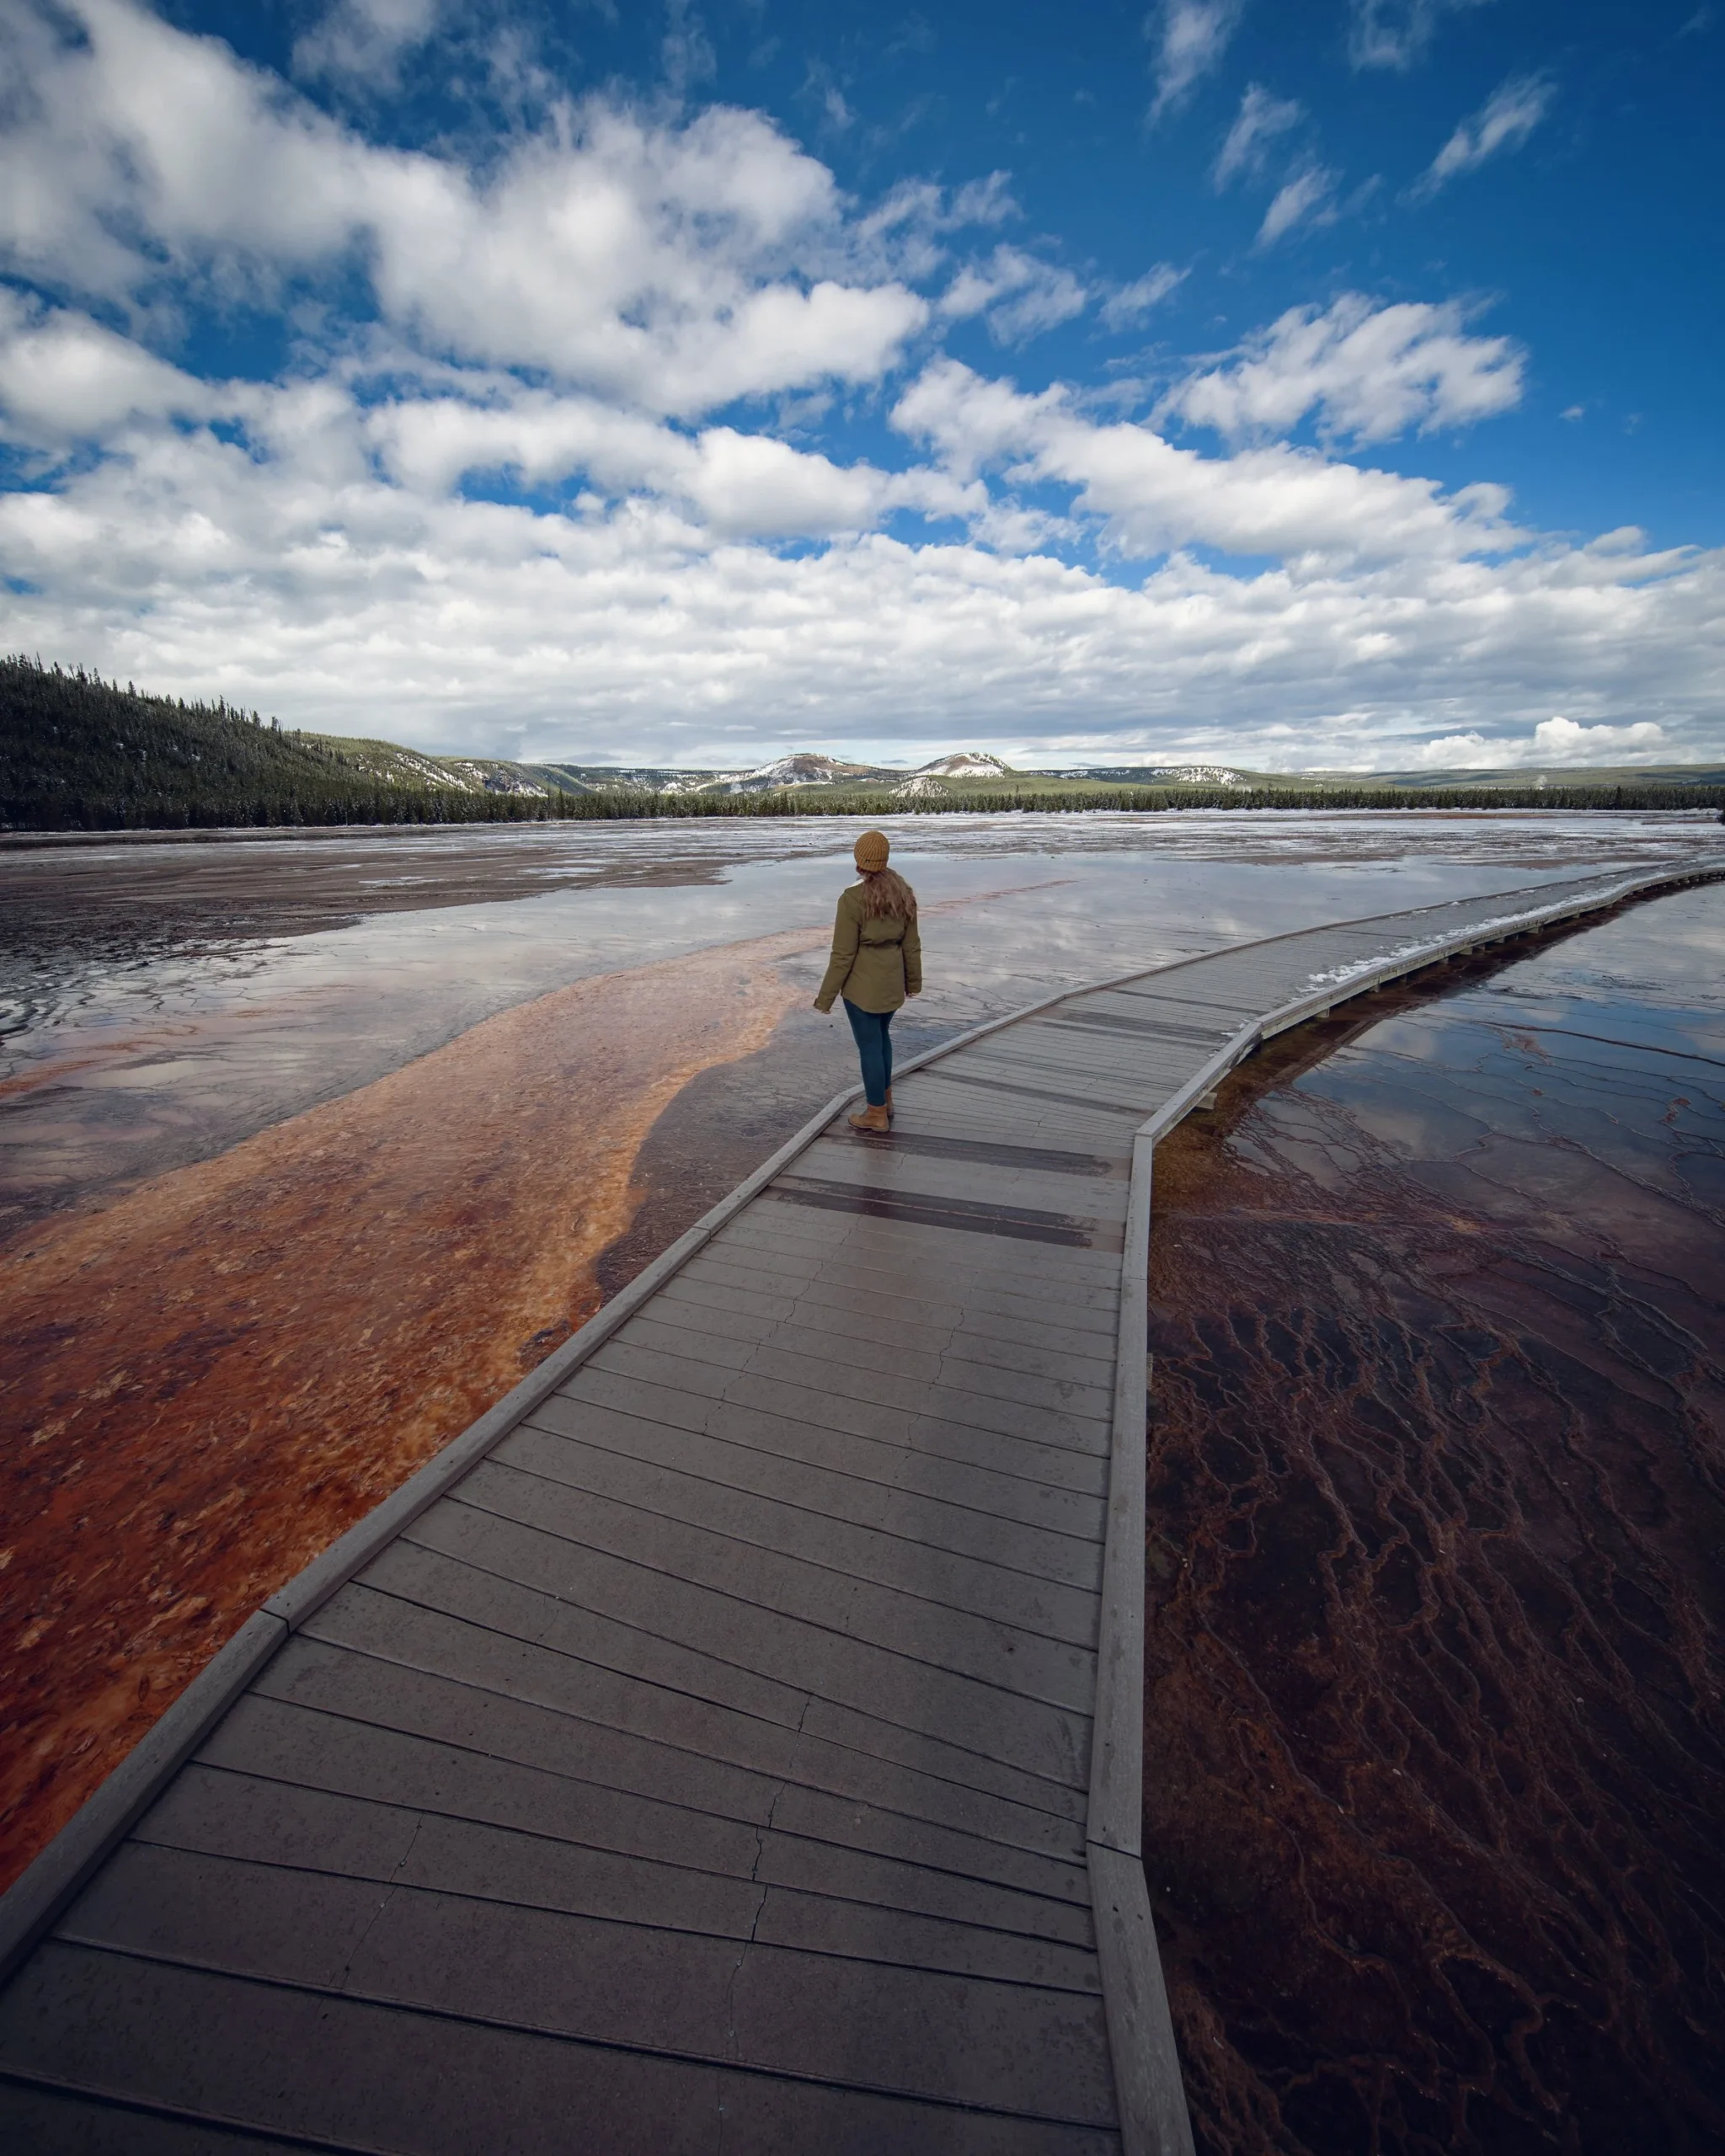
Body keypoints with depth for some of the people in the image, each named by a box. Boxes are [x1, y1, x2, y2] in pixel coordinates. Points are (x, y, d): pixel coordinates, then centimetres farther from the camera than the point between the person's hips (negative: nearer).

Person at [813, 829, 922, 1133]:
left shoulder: (853, 899, -19)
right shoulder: (903, 893, -1)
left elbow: (843, 955, -17)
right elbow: (911, 945, 6)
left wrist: (826, 997, -9)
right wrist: (913, 981, 20)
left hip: (862, 985, -6)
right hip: (892, 982, 7)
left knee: (869, 1046, 7)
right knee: (882, 1036, 26)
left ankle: (877, 1115, 20)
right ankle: (885, 1100, 38)